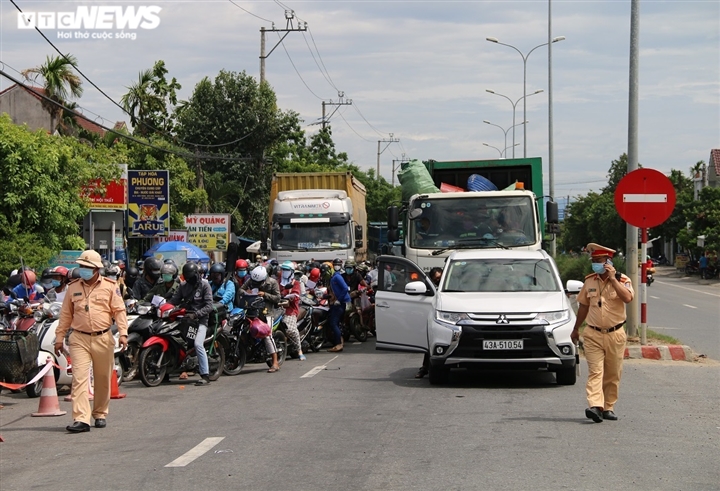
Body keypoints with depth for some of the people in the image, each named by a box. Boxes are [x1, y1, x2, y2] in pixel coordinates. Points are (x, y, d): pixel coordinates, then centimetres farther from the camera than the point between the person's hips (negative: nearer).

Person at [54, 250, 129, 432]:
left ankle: (100, 414, 26)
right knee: (79, 378, -11)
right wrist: (59, 338, 11)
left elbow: (119, 311, -1)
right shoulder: (73, 287, 10)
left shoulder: (110, 286, 2)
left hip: (103, 339, -1)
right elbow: (65, 315, 14)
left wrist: (123, 333, -12)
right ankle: (81, 419, -16)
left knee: (103, 379, 9)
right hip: (79, 339, 1)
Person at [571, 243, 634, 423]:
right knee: (595, 371, -12)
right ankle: (595, 406, -24)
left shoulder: (622, 280, -1)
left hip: (615, 335, -1)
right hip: (593, 335, 1)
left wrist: (612, 279, -20)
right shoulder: (589, 281, 7)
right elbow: (583, 306, 18)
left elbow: (627, 297, -23)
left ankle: (608, 407, 16)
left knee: (612, 375, 6)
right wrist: (576, 329, 23)